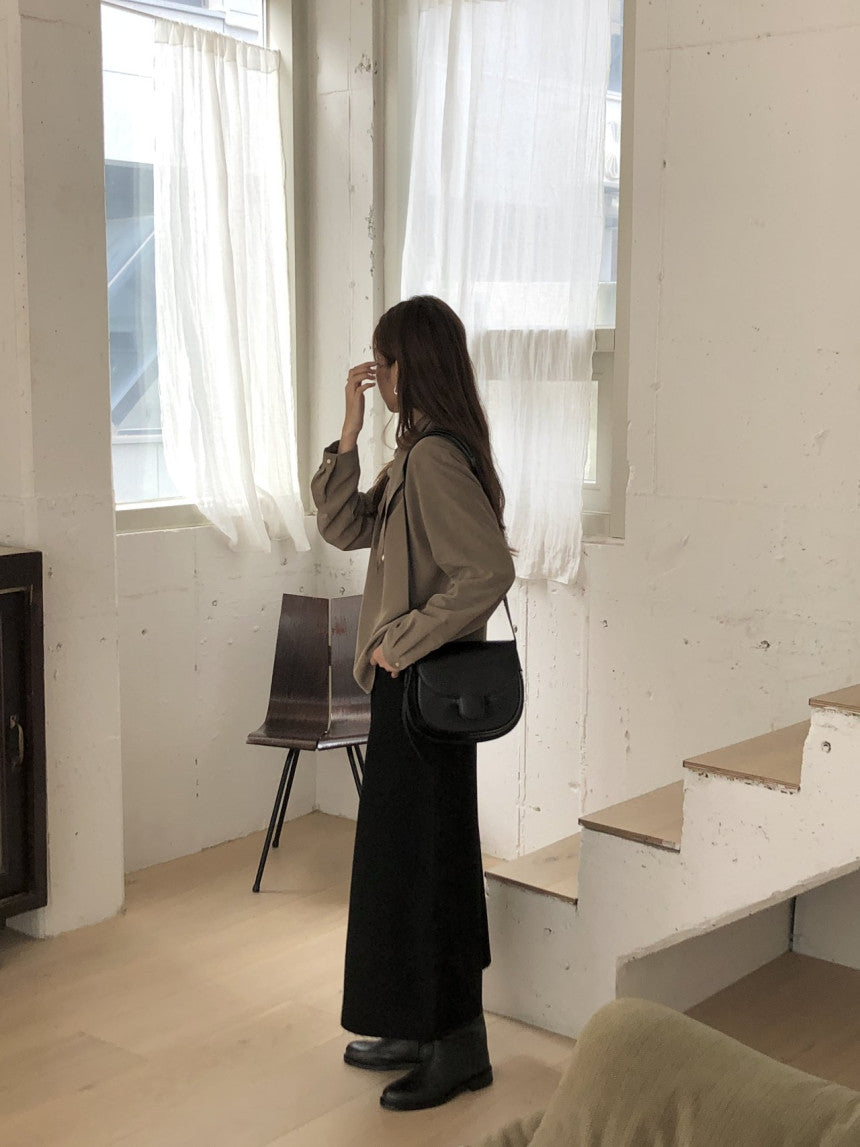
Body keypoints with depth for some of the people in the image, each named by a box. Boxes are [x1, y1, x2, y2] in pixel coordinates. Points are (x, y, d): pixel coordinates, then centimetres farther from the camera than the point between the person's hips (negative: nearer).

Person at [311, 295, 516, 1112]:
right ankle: (422, 1031, 29)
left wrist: (403, 639, -21)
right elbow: (345, 527, 12)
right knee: (406, 855, 17)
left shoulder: (436, 457, -19)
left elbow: (489, 570, -28)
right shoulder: (417, 454, 11)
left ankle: (459, 1050, 13)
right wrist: (349, 434, 3)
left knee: (422, 859, -1)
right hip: (411, 684, 10)